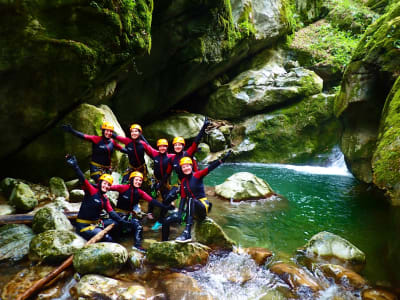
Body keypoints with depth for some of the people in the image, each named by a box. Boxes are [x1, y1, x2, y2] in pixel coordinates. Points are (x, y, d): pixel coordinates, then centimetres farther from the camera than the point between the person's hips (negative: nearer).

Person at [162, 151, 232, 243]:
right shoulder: (183, 182, 7)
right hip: (191, 209, 6)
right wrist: (180, 213, -10)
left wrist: (222, 159, -39)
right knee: (167, 221, -5)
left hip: (203, 206, -6)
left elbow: (209, 168, -23)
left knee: (191, 199, -40)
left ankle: (187, 233, -45)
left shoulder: (197, 175, -7)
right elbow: (183, 198, 3)